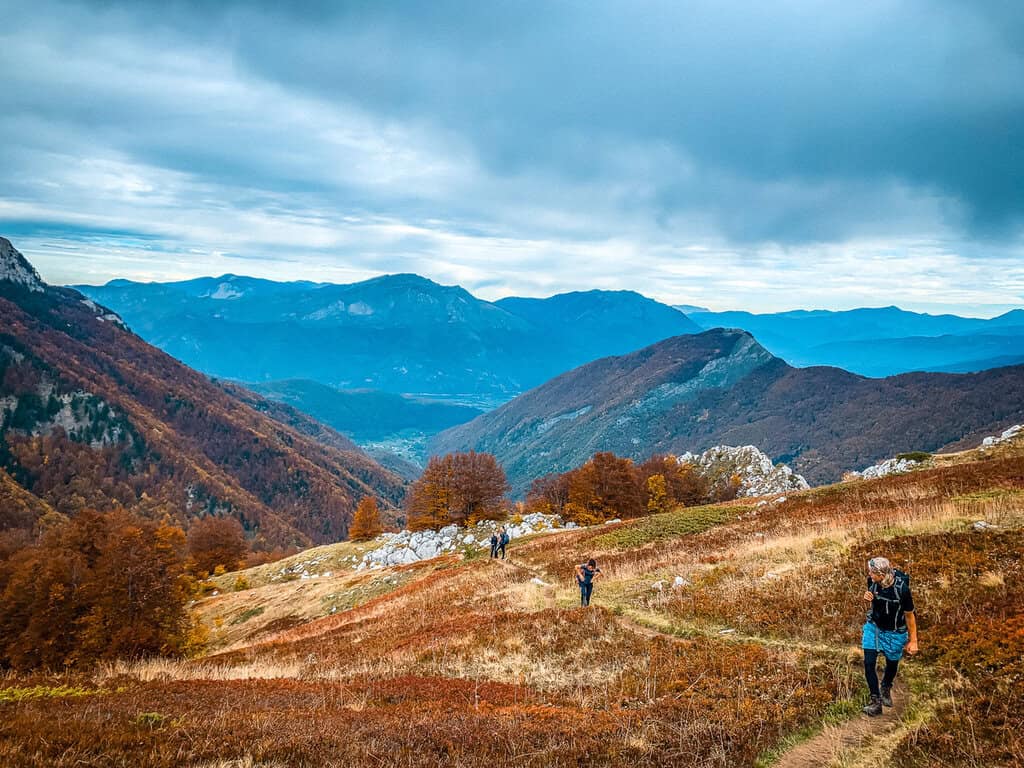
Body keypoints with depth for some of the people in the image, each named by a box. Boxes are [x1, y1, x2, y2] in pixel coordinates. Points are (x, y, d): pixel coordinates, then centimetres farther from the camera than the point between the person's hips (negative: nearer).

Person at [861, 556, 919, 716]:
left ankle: (886, 688, 51)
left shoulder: (902, 589, -31)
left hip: (894, 632, -3)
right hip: (873, 627, 3)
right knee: (869, 663, -4)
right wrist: (867, 598, -20)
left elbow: (909, 616, -17)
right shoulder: (872, 581, -19)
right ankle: (876, 702, 8)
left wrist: (913, 641, -8)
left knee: (892, 664, 20)